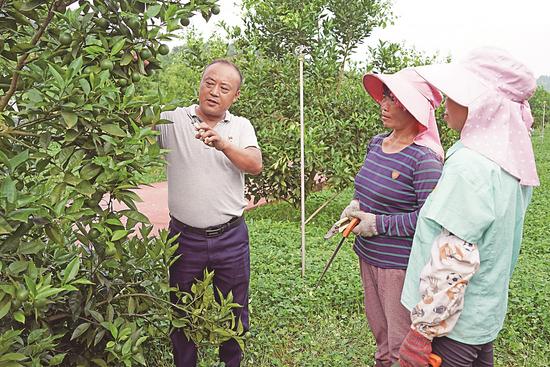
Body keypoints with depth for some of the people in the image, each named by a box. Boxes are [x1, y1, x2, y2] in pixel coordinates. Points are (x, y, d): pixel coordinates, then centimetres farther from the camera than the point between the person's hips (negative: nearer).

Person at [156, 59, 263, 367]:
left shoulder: (241, 126, 3)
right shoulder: (173, 120, -1)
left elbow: (255, 165, -12)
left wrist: (222, 144, -30)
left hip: (231, 237, 1)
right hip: (185, 236, -1)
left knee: (234, 312, 17)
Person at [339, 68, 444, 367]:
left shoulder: (424, 159, -21)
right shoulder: (376, 143, 3)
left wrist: (378, 223, -19)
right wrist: (356, 205, -1)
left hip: (400, 264, -7)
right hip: (368, 255, 8)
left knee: (402, 341, 10)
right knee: (378, 328, 27)